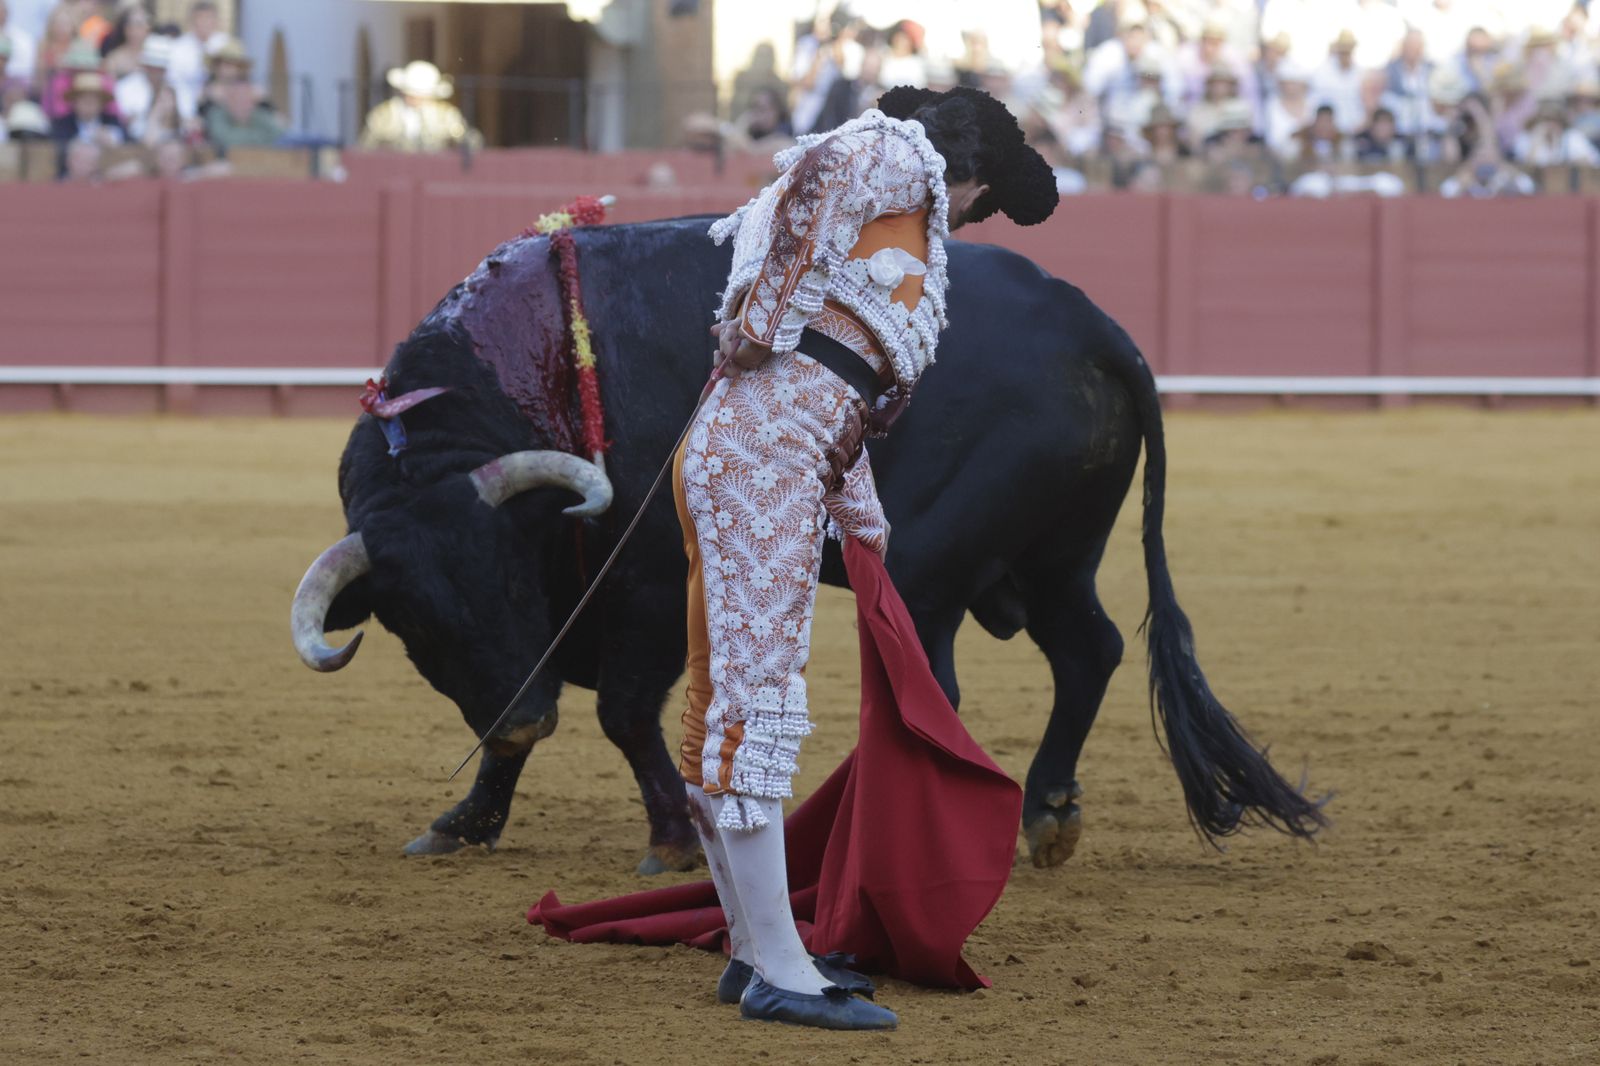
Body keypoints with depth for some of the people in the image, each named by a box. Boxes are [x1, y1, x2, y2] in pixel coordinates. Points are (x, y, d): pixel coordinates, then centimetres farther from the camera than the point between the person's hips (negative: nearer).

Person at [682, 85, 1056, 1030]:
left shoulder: (898, 237, 30)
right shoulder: (899, 156, 3)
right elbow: (817, 166, -19)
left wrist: (867, 524, 42)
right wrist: (769, 318, -17)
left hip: (754, 454, 10)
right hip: (763, 448, -10)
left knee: (733, 705, 14)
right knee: (757, 700, -9)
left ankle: (758, 951, 22)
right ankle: (778, 972, -10)